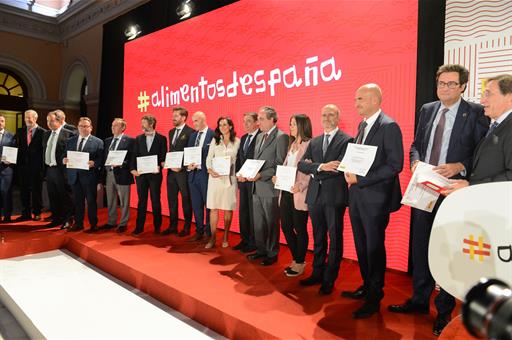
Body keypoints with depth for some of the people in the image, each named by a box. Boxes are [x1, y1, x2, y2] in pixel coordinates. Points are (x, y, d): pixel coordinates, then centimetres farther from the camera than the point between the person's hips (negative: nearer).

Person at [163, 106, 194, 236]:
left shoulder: (190, 132, -10)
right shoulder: (171, 132, 16)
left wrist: (181, 167, -15)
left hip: (183, 171, -7)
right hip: (171, 170, 7)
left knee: (185, 199, 3)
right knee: (171, 199, 11)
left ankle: (187, 227, 13)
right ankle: (173, 226, 22)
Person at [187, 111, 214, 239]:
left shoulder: (213, 135, -8)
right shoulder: (193, 135, 14)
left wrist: (199, 165, -16)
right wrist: (188, 165, -3)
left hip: (205, 173, -7)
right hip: (193, 173, 7)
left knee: (208, 204, 3)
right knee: (196, 205, 13)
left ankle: (209, 232, 15)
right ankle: (199, 230, 25)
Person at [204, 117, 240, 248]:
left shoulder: (237, 141, 3)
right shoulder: (215, 141, 10)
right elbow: (209, 158, 7)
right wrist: (210, 170, -9)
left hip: (229, 178, -1)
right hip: (215, 177, 2)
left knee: (228, 208, 4)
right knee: (213, 208, 1)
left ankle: (225, 237, 18)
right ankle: (213, 238, 9)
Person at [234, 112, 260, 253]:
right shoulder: (243, 138, 17)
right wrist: (238, 174, 3)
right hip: (243, 180, 8)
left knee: (253, 212, 0)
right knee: (243, 211, 12)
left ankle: (253, 242, 13)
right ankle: (244, 240, 24)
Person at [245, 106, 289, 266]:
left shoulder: (281, 137, -9)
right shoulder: (259, 137, 17)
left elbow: (280, 165, -15)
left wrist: (261, 175, -19)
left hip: (270, 187, -8)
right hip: (256, 187, 8)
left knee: (271, 223, 4)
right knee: (258, 222, 15)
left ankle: (272, 254, 18)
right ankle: (261, 250, 30)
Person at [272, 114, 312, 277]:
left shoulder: (309, 145, -10)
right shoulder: (292, 144, 16)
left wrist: (300, 186, -26)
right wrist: (278, 177, 2)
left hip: (299, 194, -8)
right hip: (286, 192, 8)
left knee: (300, 229, 5)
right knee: (285, 227, 12)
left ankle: (300, 263, 22)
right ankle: (296, 259, 30)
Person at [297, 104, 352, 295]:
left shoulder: (347, 140, -4)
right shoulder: (314, 142, 14)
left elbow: (340, 167, -17)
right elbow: (301, 165, 2)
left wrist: (314, 168, -9)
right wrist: (321, 167, -15)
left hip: (335, 195, -5)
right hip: (315, 195, 5)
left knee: (335, 239, 6)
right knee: (318, 238, 15)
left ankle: (329, 280, 18)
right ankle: (317, 274, 29)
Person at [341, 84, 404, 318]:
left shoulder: (389, 127, -13)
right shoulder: (363, 125, 13)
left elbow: (395, 165, -19)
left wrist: (360, 179, -19)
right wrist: (349, 173, -1)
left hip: (375, 198, -8)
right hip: (357, 196, 8)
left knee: (374, 247, 4)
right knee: (361, 246, 18)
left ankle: (374, 299, 21)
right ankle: (367, 287, 36)